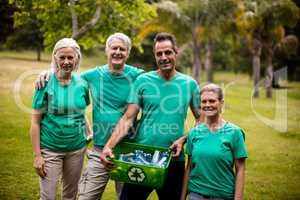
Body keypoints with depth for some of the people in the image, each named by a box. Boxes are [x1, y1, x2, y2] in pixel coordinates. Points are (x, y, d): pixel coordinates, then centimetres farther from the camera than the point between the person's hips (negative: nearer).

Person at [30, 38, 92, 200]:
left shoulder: (82, 84, 1)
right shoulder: (45, 83, -10)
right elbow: (35, 121, -9)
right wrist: (37, 154, -11)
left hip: (77, 148, 4)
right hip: (50, 149, -3)